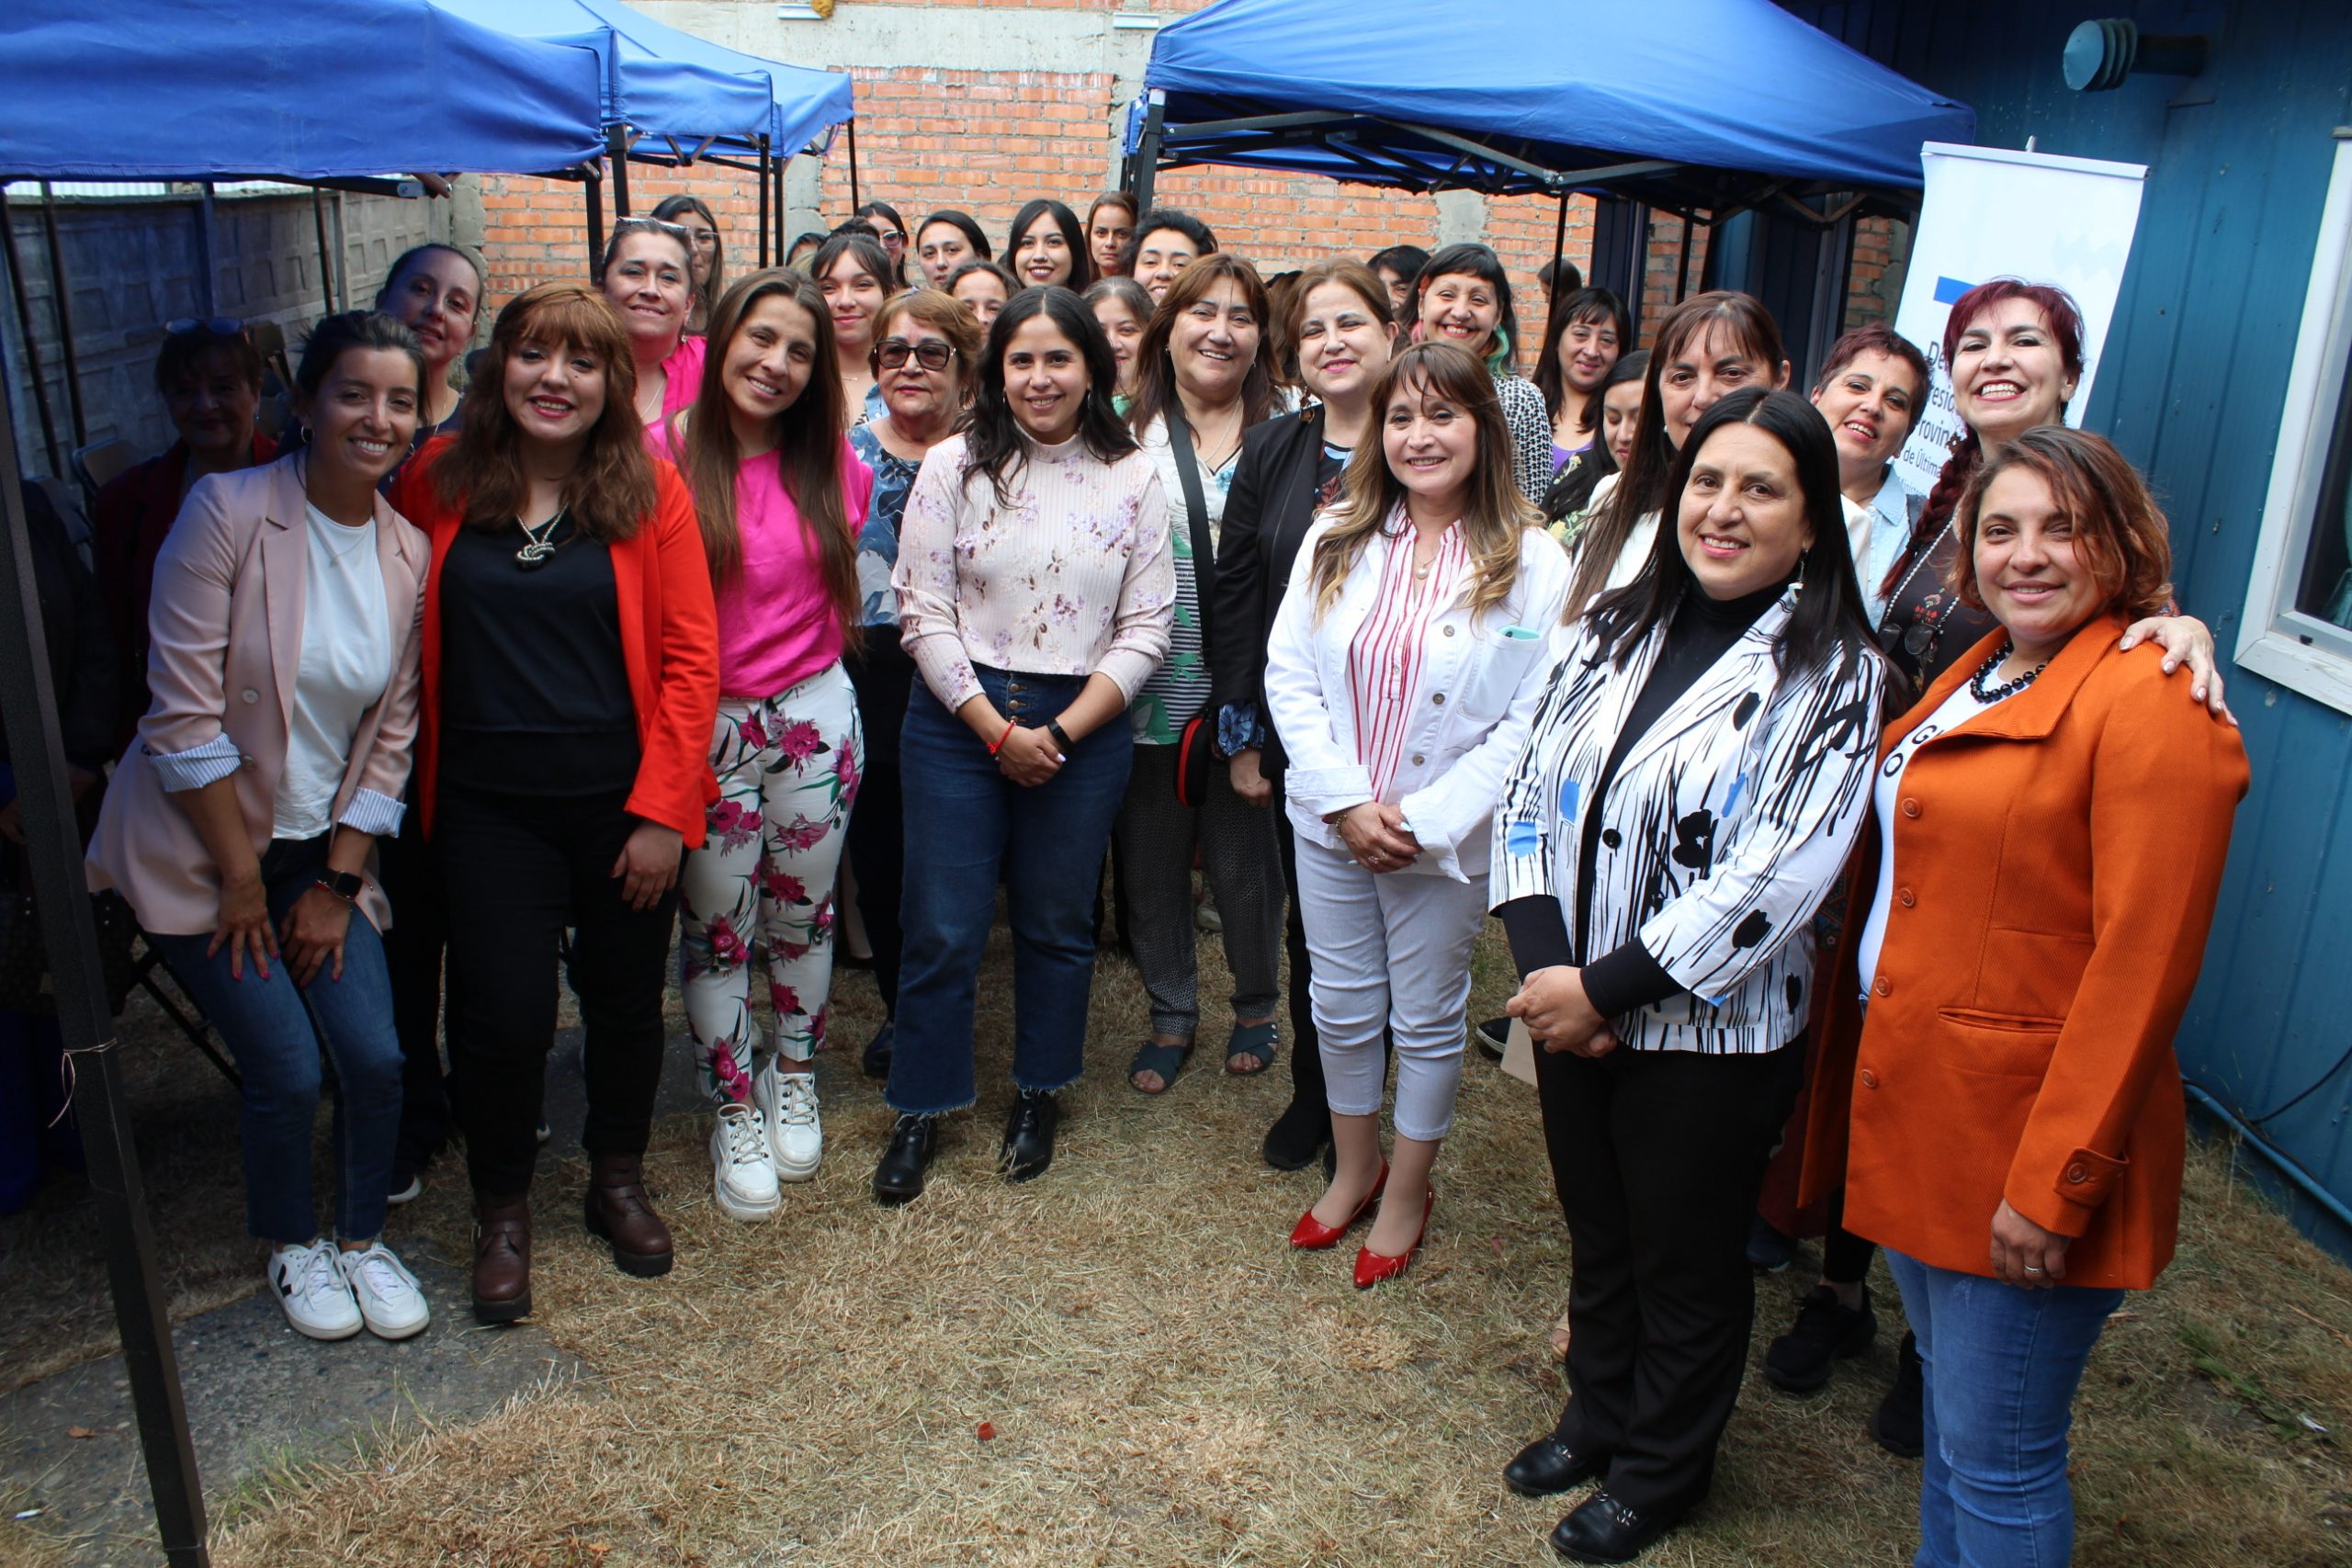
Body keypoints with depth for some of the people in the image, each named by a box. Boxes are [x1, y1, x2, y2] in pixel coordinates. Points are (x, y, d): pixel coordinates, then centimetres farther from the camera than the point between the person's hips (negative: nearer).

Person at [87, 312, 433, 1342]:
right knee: (288, 1070, -6)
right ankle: (291, 1243, 23)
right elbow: (184, 712, -17)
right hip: (201, 849, -4)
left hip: (323, 849, 4)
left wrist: (337, 882, -3)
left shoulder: (408, 552, -2)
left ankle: (362, 1236, 24)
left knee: (375, 1057, -4)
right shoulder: (228, 510, -16)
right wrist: (241, 878, -13)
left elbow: (391, 732, 1)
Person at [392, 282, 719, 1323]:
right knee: (503, 1015, 1)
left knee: (625, 1000, 13)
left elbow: (690, 658, -7)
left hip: (623, 797, 0)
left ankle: (617, 1178, 38)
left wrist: (660, 809, -10)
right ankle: (502, 1208, 27)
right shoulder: (437, 481, -1)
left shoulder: (649, 489, -5)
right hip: (489, 805, 0)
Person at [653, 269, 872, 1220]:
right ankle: (736, 1114, 26)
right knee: (716, 929, 7)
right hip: (704, 724, -2)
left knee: (803, 915, 15)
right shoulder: (665, 457, -9)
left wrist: (806, 663, 12)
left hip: (815, 714, 3)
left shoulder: (834, 467, 2)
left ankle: (795, 1083, 37)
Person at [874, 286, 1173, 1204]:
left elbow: (1145, 629, -2)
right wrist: (998, 730, -11)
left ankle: (1038, 1095, 33)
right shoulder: (953, 466, -2)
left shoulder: (1133, 479, 0)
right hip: (959, 719, 0)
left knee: (1057, 922, 13)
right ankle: (920, 1109, 23)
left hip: (1083, 729, 1)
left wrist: (1061, 732, -11)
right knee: (942, 928, 4)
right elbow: (923, 613, -5)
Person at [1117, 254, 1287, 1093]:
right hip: (1150, 692, 2)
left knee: (1244, 859, 9)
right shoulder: (1126, 434, 4)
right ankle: (1171, 1015, 30)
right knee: (1150, 860, 11)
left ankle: (1256, 1006, 33)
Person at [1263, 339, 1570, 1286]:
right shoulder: (1338, 539, -1)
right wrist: (1345, 801, -12)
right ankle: (1353, 1171, 40)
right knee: (1342, 1007, 16)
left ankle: (1408, 1189, 35)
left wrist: (1423, 818, -18)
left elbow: (1534, 721, -14)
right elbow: (1289, 674, -3)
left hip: (1446, 842, -3)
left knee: (1428, 1020, 12)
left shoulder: (1533, 563, -11)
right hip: (1331, 826, 3)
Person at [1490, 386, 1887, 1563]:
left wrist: (1604, 986, -20)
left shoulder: (1832, 674, -13)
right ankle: (1599, 1410, 48)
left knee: (1686, 1260, 15)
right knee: (1596, 1230, 23)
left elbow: (1776, 878, -20)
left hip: (1711, 1032, -4)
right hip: (1570, 1008, 5)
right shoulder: (1610, 629, 3)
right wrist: (1543, 963, -12)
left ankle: (1663, 1466, 40)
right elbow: (1530, 793, 1)